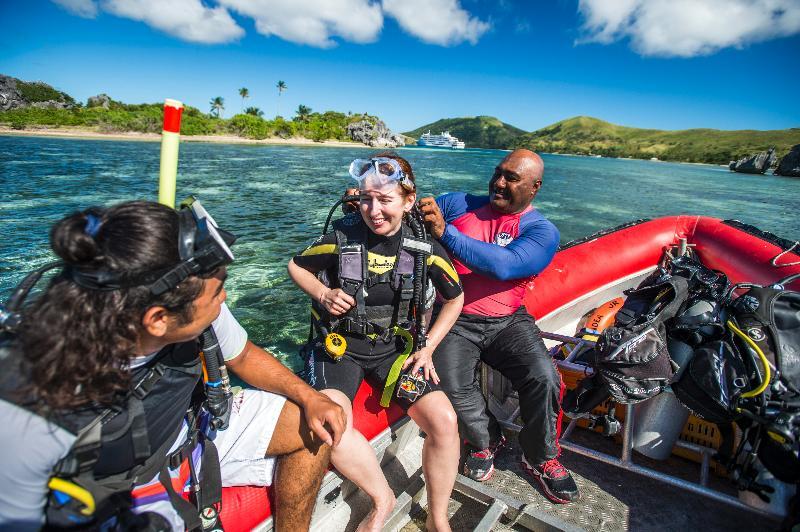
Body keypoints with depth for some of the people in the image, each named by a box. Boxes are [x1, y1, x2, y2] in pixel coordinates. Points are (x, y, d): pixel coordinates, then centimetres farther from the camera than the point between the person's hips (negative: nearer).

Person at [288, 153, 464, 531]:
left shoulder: (425, 248, -8)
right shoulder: (341, 238, -11)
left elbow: (455, 299, 8)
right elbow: (296, 266, 8)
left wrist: (428, 348, -1)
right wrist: (323, 294, -12)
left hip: (396, 348, 1)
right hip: (340, 345, -1)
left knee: (444, 421, -17)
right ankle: (382, 499, 0)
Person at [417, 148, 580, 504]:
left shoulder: (542, 231, -3)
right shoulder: (459, 205, 5)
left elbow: (504, 265, -22)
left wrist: (445, 232, -28)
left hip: (507, 321, 0)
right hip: (454, 318, 1)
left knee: (544, 379, -21)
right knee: (452, 388, -22)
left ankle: (540, 458, 12)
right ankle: (485, 441, 14)